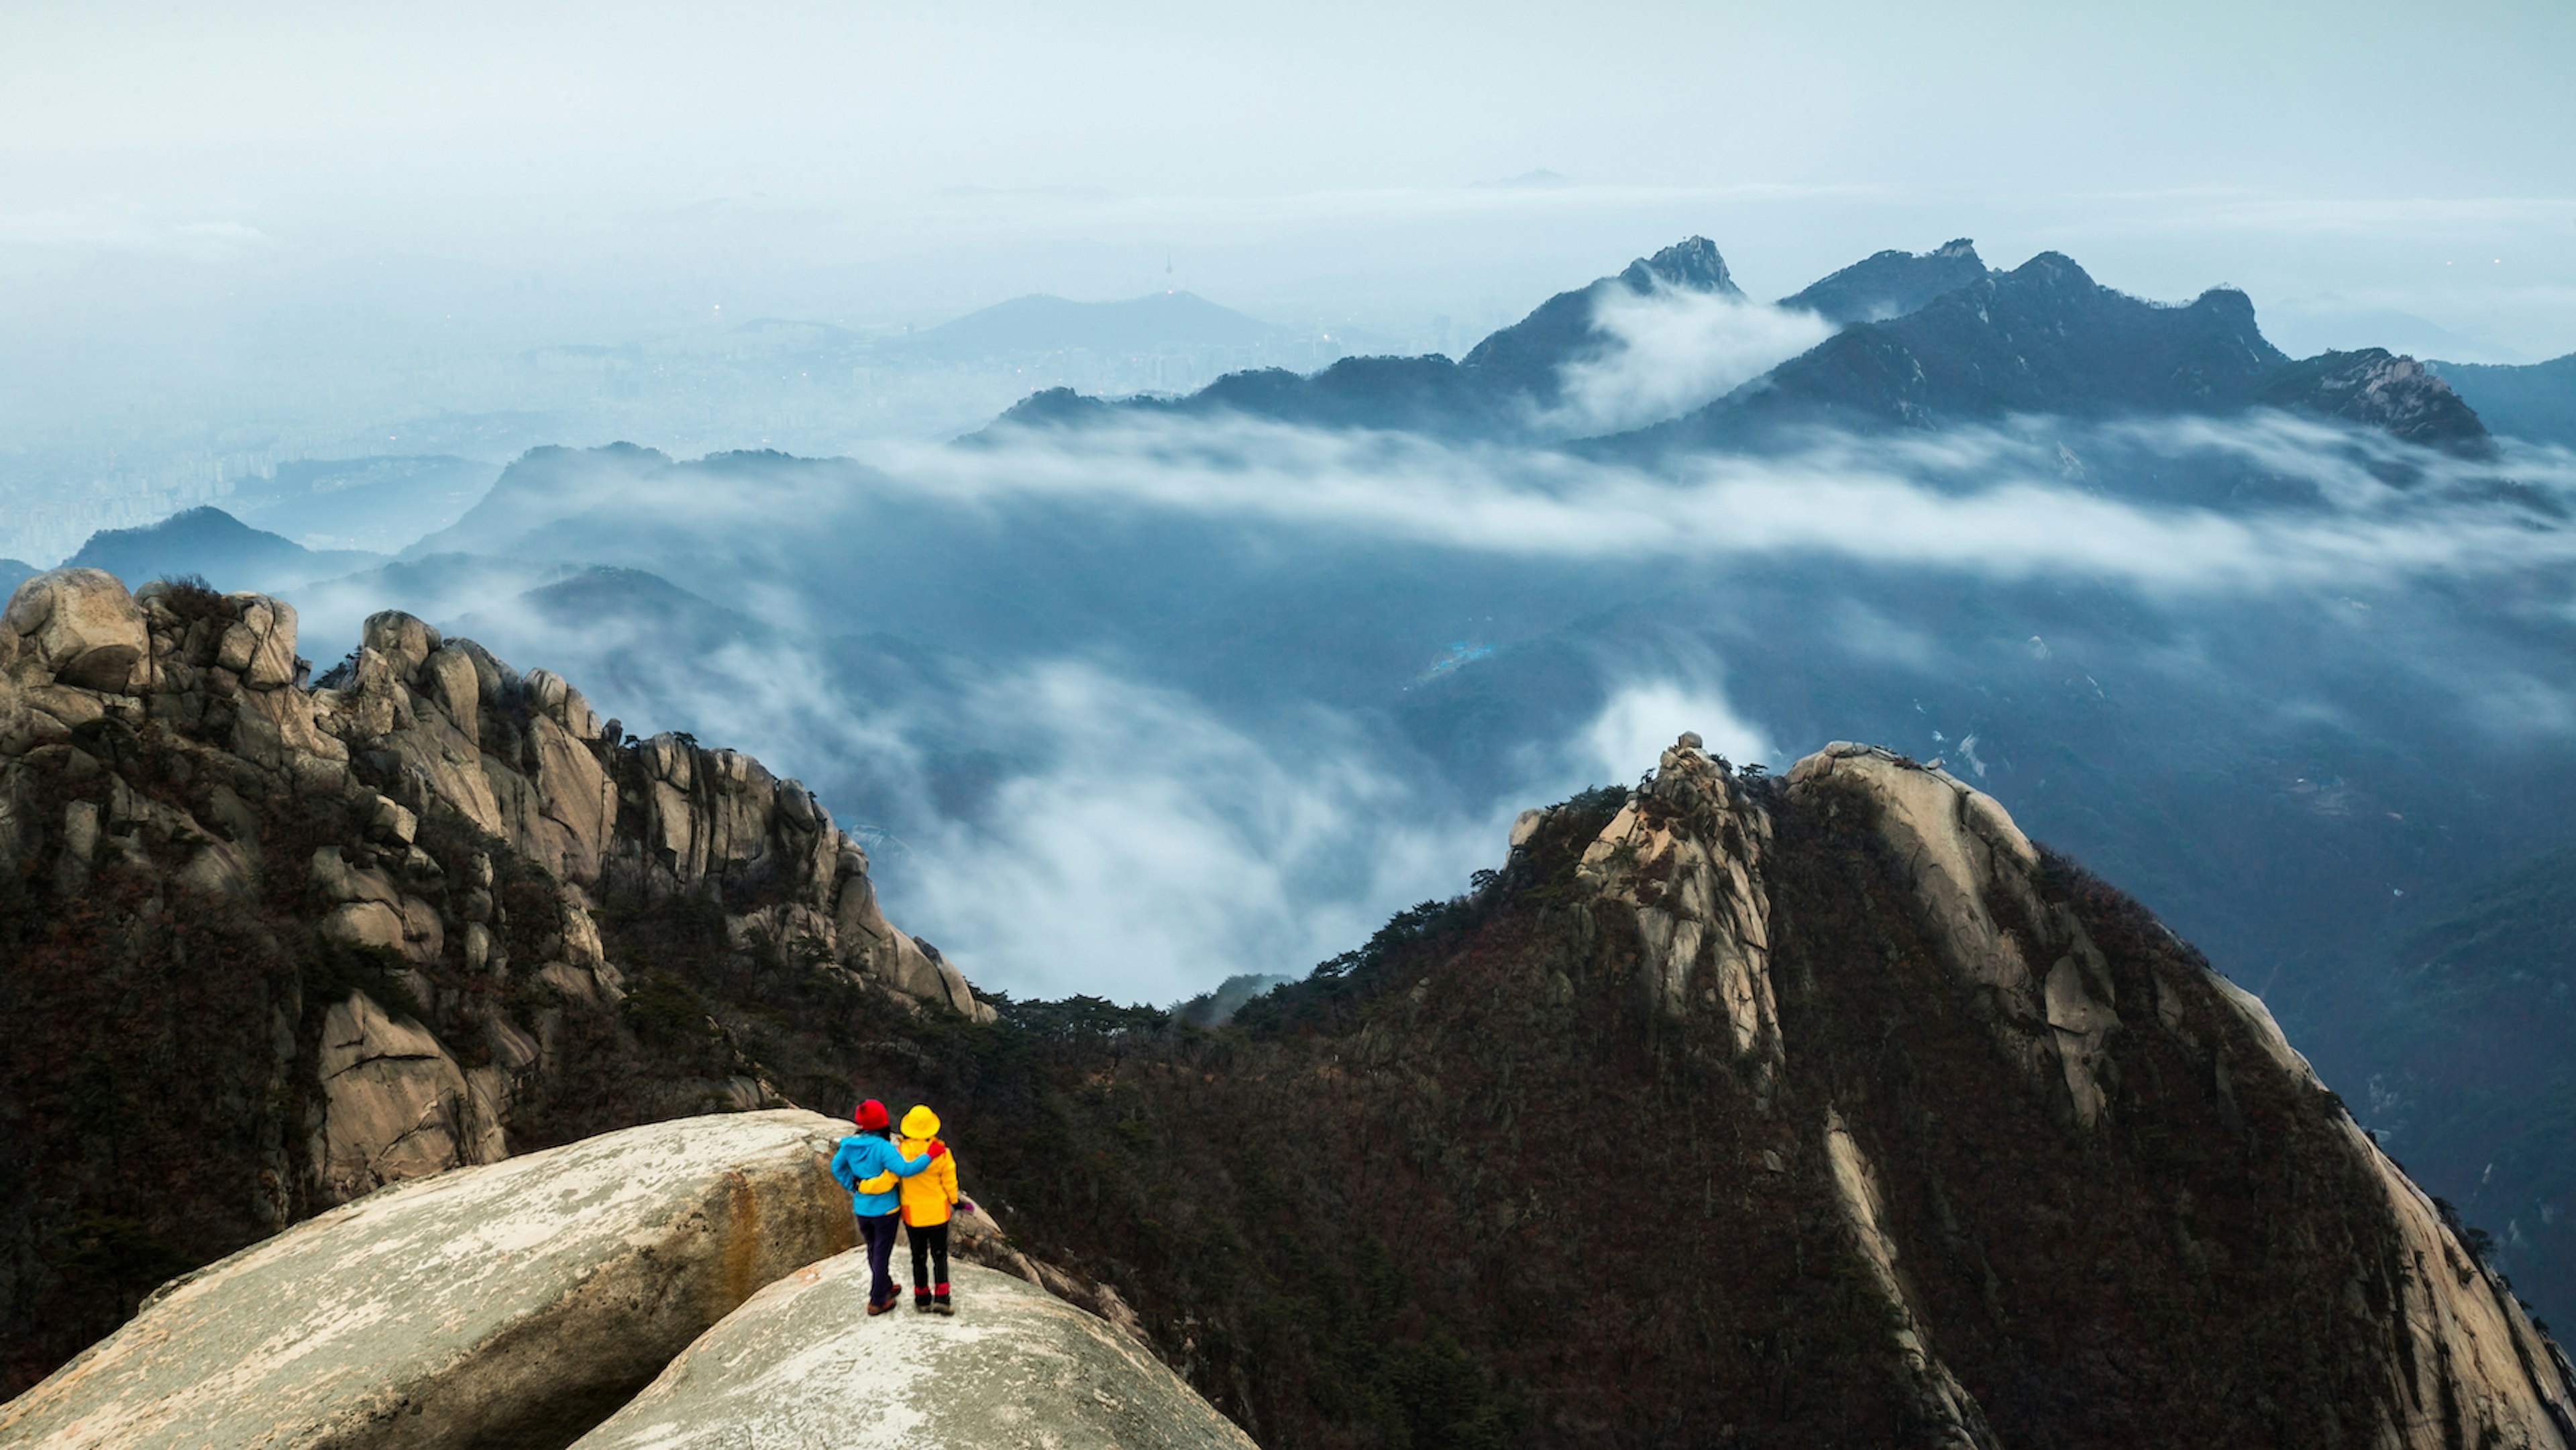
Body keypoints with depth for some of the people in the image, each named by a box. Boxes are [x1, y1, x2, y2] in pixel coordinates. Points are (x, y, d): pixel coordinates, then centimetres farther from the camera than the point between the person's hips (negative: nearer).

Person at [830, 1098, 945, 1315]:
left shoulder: (850, 1144, -6)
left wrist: (854, 1188, 11)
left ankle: (885, 1287, 42)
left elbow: (837, 1168, 8)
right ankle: (877, 1301, 18)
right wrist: (931, 1155, -30)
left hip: (861, 1208, 6)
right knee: (882, 1254, 9)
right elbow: (905, 1169, -36)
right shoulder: (882, 1147, -27)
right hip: (884, 1209, -6)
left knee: (874, 1250, 23)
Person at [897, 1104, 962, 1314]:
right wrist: (954, 1202, 11)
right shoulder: (941, 1153, -16)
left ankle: (922, 1299, 23)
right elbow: (950, 1182, -6)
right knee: (940, 1256, 12)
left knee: (919, 1257, 15)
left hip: (912, 1215, 1)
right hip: (938, 1213, -1)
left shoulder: (900, 1151, -15)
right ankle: (941, 1298, 2)